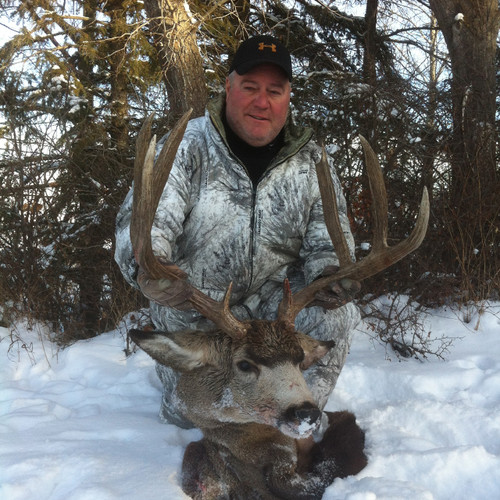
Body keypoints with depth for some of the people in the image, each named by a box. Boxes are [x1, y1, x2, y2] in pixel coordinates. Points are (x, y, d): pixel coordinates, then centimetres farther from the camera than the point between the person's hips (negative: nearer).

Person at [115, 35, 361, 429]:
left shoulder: (308, 157, 1)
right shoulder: (188, 145, -10)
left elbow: (328, 226, 0)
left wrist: (330, 271, -24)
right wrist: (145, 268, -46)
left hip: (273, 299, 2)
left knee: (337, 313, -25)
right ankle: (173, 364, 26)